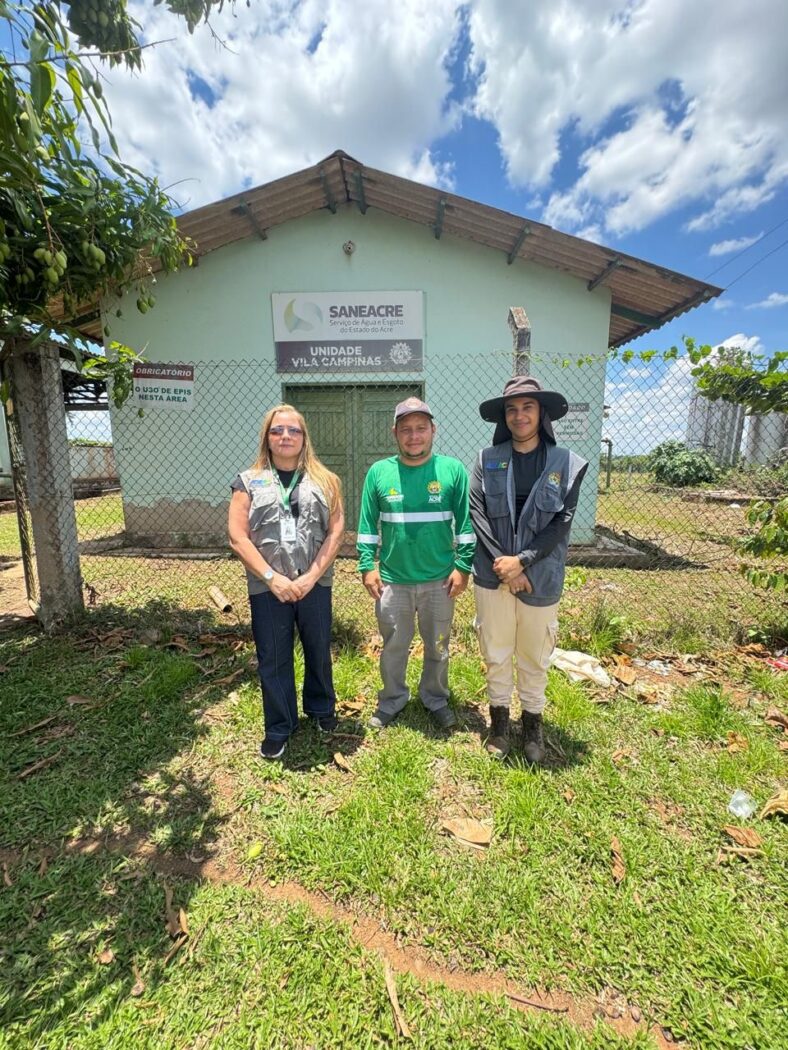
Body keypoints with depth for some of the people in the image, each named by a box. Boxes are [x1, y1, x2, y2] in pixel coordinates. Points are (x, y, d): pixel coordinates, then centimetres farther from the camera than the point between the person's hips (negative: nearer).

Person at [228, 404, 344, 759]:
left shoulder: (324, 480, 4)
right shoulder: (249, 481, 4)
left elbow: (335, 531, -2)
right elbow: (238, 537, -4)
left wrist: (311, 576, -11)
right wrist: (272, 577, -13)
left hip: (315, 585, 1)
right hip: (267, 589, 0)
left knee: (319, 652, 16)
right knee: (273, 660, 11)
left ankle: (321, 709, 42)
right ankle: (278, 728, 33)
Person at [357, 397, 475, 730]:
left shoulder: (453, 469, -5)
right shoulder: (378, 472, -2)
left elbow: (465, 523, -2)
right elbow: (368, 525, 2)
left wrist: (463, 566, -5)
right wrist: (367, 566, -3)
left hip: (440, 580, 0)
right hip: (392, 580, 1)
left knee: (438, 646, 18)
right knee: (393, 647, 17)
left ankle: (436, 699, 42)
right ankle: (392, 699, 40)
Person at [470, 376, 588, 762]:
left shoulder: (567, 464, -2)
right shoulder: (488, 460, 0)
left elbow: (561, 523, -7)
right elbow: (477, 515, -5)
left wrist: (522, 561, -15)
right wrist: (503, 563, -12)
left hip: (541, 578, 0)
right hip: (493, 575, 1)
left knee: (534, 656, 15)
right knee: (496, 653, 14)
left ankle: (532, 720, 38)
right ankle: (499, 717, 36)